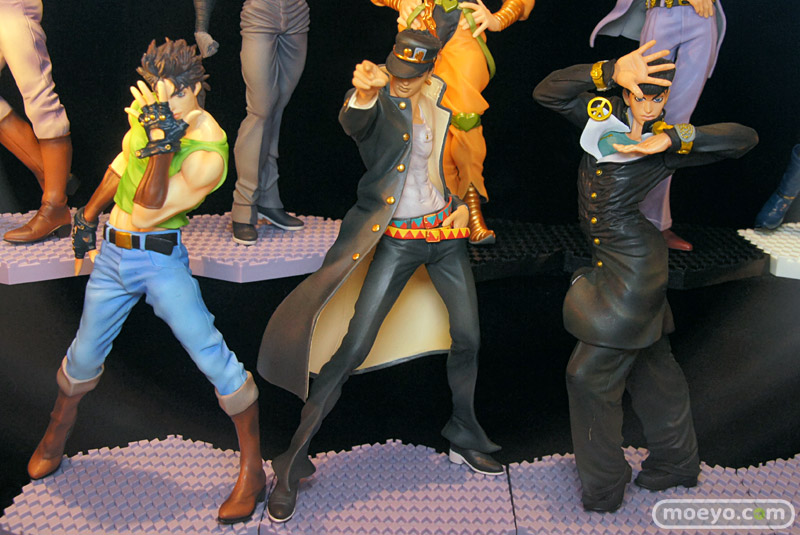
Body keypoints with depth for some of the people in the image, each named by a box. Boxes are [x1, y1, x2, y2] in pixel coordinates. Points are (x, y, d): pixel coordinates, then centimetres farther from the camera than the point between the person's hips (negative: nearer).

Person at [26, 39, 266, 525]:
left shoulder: (207, 155, -22)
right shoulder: (150, 110, -1)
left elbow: (144, 214, -25)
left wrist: (163, 146, -33)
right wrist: (90, 213, 23)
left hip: (161, 259, -6)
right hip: (113, 253, 6)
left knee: (212, 355, -13)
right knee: (86, 353, 18)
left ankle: (253, 470, 0)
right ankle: (57, 433, 48)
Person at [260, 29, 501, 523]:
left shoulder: (441, 99, 6)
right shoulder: (378, 102, -7)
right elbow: (354, 123, -32)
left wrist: (466, 204, 2)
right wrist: (364, 93, -54)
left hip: (446, 231, 5)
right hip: (398, 238, -5)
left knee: (468, 338, 9)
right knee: (353, 348, -10)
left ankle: (465, 438, 34)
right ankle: (295, 458, 1)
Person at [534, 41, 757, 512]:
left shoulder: (666, 140, -10)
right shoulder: (603, 114, 4)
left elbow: (745, 137, -17)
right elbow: (547, 92, -4)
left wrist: (669, 140, -25)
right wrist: (610, 71, -17)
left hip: (635, 269, -7)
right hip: (613, 264, 7)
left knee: (591, 375, -2)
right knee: (651, 364, 19)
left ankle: (604, 490, 16)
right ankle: (678, 463, 39)